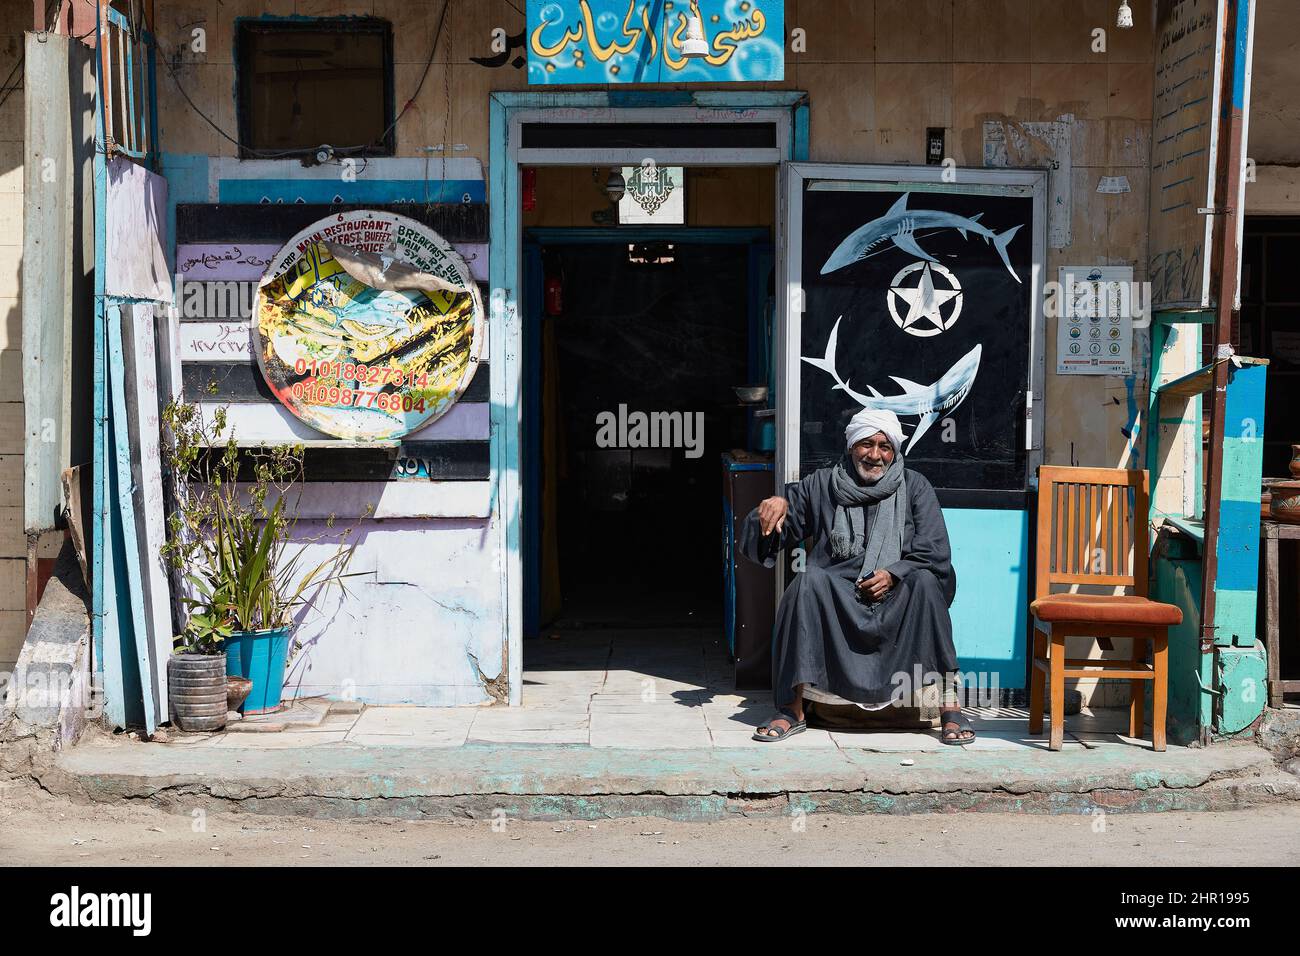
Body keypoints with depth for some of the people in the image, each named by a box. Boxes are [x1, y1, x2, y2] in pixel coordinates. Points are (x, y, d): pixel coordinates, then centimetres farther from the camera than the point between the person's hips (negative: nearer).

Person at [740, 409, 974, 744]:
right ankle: (792, 709, -32)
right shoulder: (822, 485, 14)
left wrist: (894, 574, -13)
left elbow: (935, 553, 4)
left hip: (898, 597, 0)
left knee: (925, 582, -32)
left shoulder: (915, 487, 12)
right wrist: (778, 503, -5)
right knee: (808, 581, -31)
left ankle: (950, 706, -33)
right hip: (837, 597, 1)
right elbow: (782, 528, 18)